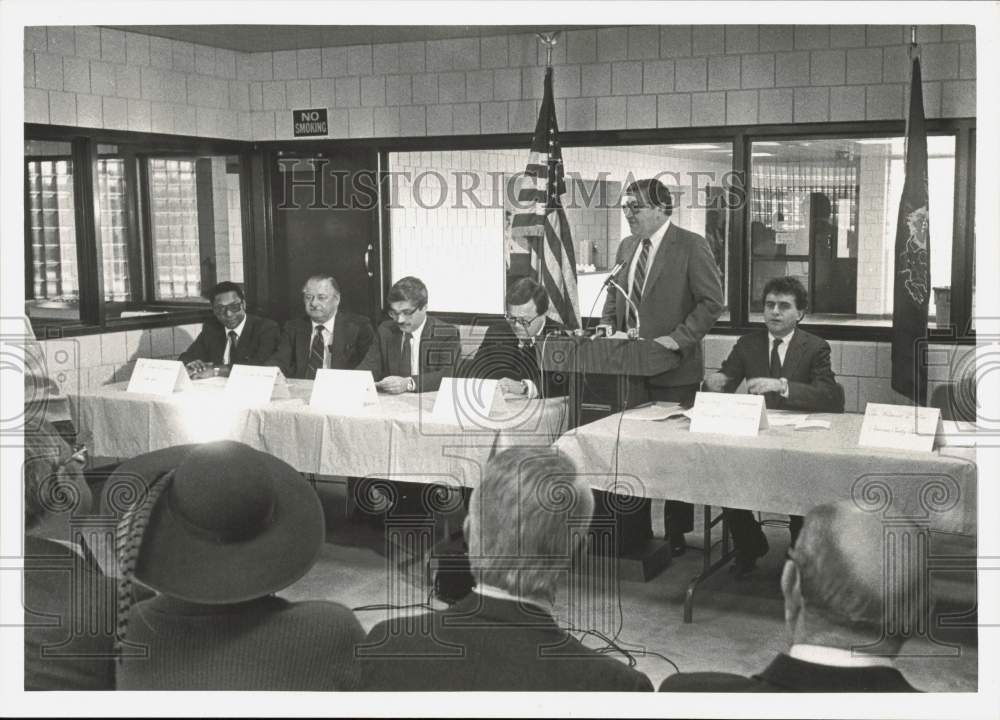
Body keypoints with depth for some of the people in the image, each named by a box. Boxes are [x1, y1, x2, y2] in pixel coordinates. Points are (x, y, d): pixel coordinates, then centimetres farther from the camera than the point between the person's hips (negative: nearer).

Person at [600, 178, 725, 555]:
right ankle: (635, 527, 19)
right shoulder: (626, 247, 14)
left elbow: (711, 301, -10)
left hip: (673, 368, -6)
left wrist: (678, 338, -18)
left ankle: (676, 534, 11)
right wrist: (607, 329, 5)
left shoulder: (691, 246, -8)